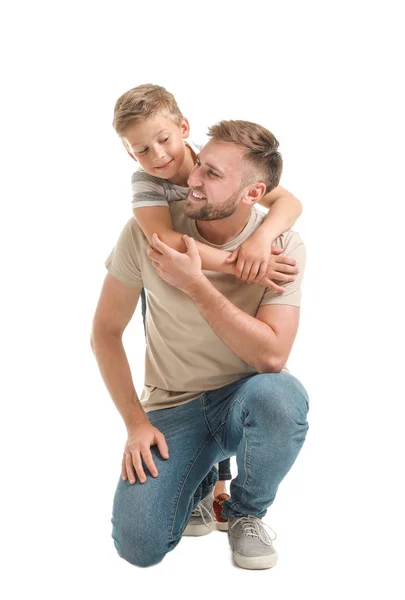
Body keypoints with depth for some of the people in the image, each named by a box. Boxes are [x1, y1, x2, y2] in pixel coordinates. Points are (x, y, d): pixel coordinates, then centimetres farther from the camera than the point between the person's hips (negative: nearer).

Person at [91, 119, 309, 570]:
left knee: (280, 394, -38)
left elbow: (271, 356, -24)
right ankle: (198, 480, 18)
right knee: (139, 545, -19)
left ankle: (246, 512, -4)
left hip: (244, 399, 0)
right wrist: (136, 423, -9)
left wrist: (195, 284, -29)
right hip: (172, 406, 1)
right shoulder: (148, 231, -12)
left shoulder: (282, 247, -14)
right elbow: (105, 332, -4)